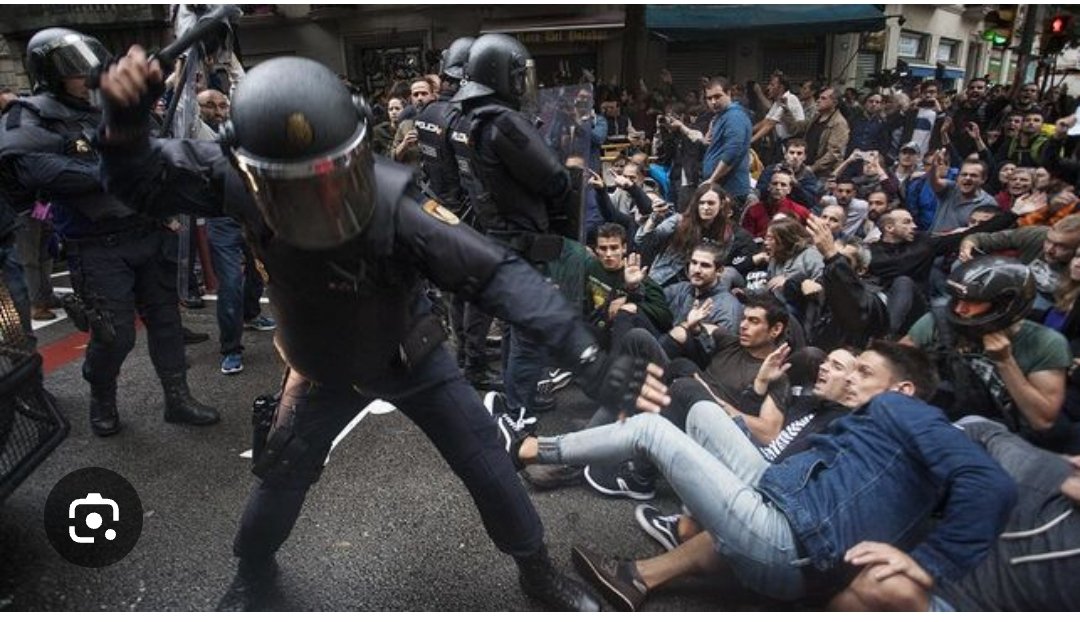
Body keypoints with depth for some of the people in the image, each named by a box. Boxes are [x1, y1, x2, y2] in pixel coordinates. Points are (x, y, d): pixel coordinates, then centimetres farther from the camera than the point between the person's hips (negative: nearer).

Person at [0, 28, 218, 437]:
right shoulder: (35, 116, -7)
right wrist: (103, 174, -27)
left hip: (149, 233, 5)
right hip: (99, 247, -5)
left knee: (165, 319, 11)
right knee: (116, 335, 1)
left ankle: (177, 400, 25)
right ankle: (102, 398, 30)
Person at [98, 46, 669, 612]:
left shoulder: (393, 207, -37)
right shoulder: (242, 182, -26)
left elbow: (497, 273, -40)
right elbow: (144, 182, -13)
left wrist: (589, 359, -49)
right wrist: (124, 119, -37)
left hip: (411, 359, -2)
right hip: (325, 370, 2)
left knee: (489, 470, 4)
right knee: (280, 478, 15)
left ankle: (538, 572, 32)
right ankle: (252, 572, 49)